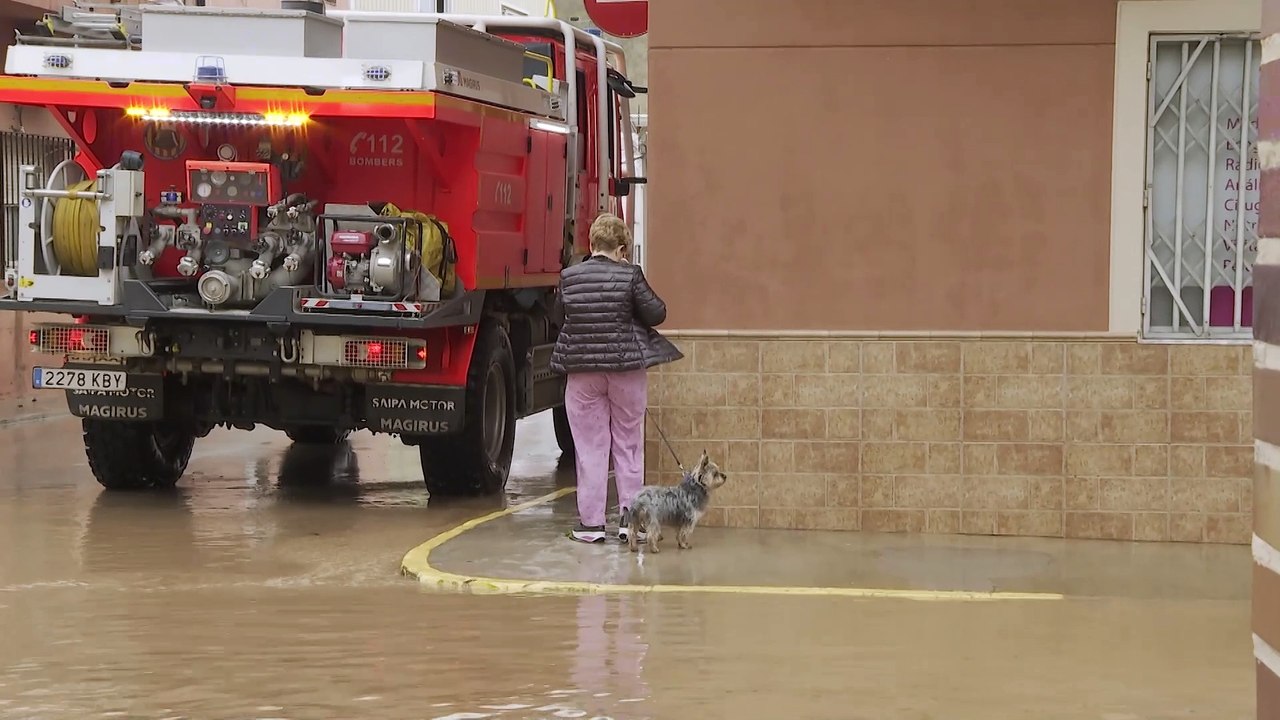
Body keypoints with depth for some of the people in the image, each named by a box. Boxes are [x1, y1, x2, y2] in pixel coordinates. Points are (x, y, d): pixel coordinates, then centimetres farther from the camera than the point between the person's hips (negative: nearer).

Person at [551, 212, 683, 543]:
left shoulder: (568, 277, -3)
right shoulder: (630, 276, -10)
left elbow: (560, 315, 9)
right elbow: (656, 314, -4)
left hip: (582, 370, 1)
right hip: (627, 367, -1)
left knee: (590, 447, 6)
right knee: (628, 444, 11)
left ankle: (591, 522, 6)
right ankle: (630, 518, 12)